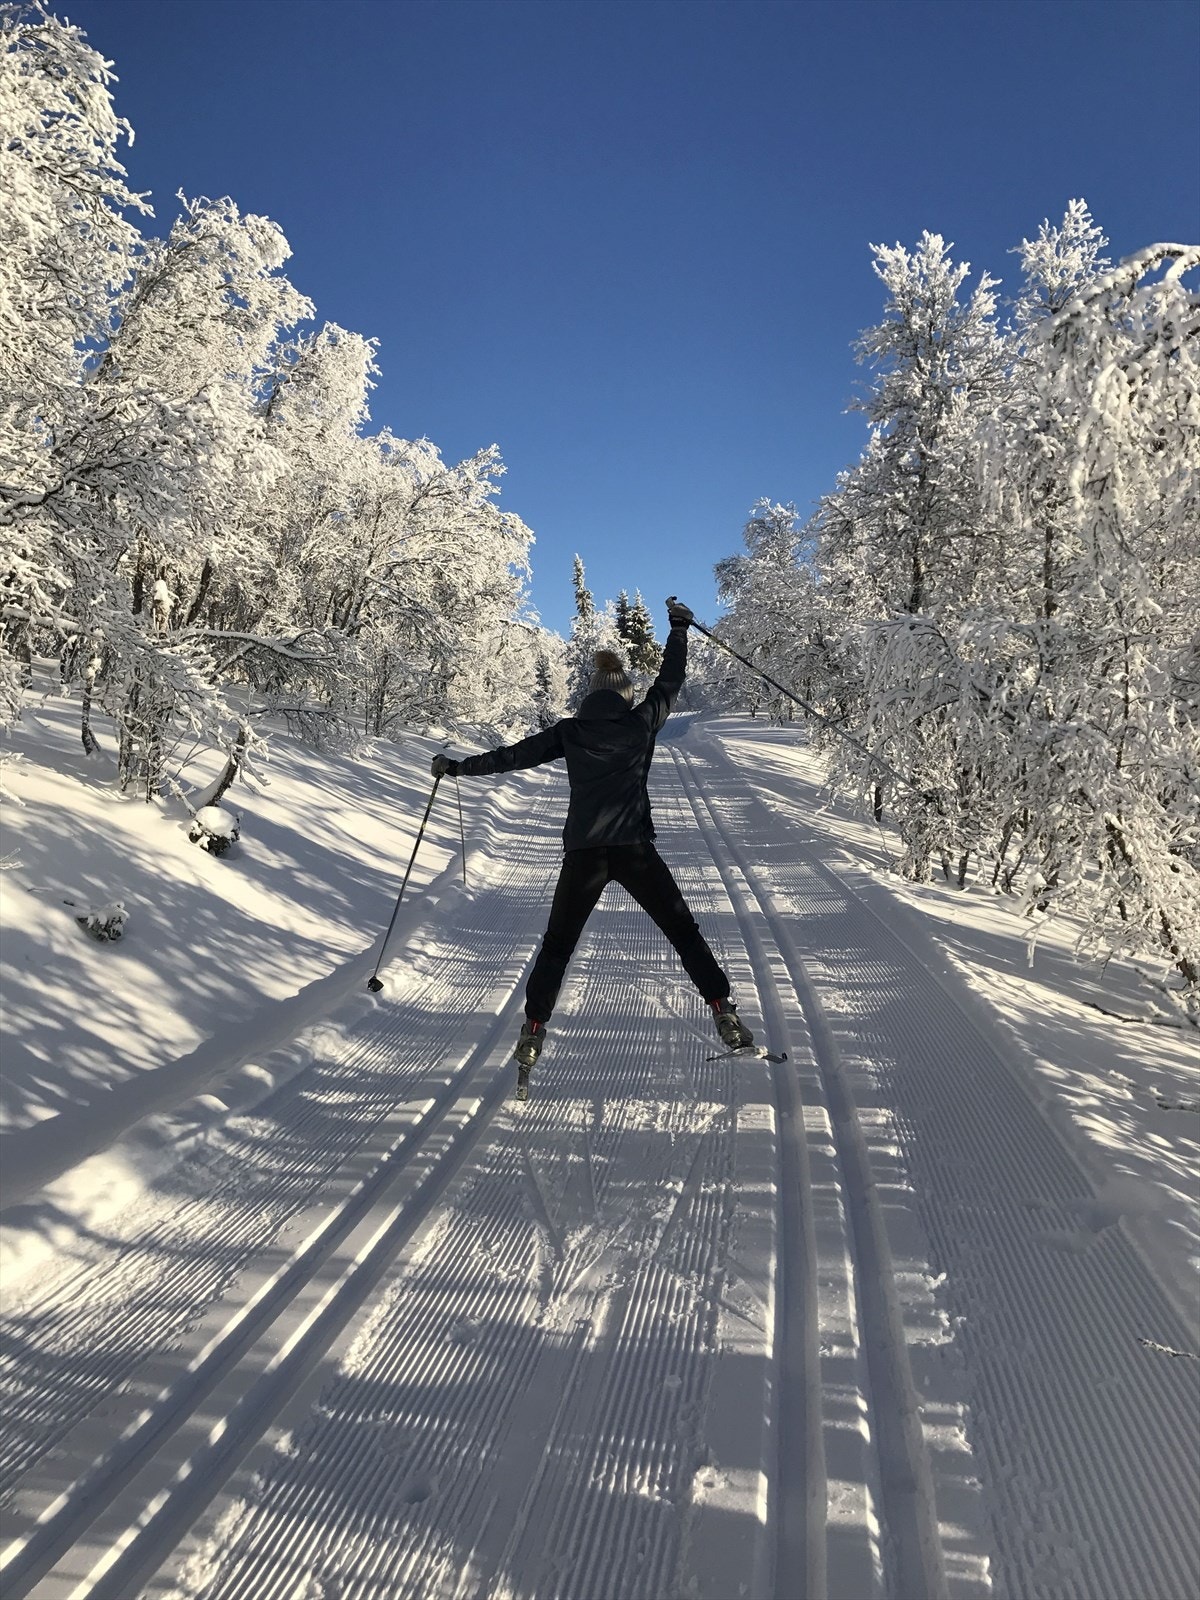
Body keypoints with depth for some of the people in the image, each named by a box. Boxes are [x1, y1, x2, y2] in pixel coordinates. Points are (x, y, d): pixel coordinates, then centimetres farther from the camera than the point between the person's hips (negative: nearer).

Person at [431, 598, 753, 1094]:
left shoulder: (570, 731, 6)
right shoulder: (642, 721, 5)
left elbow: (512, 755, 9)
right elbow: (670, 681, 18)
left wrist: (458, 767, 20)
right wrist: (679, 629, 30)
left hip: (583, 851, 1)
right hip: (635, 848, -1)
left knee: (558, 943, 14)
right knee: (682, 929, 12)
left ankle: (534, 1030, 11)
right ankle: (723, 1012, 10)